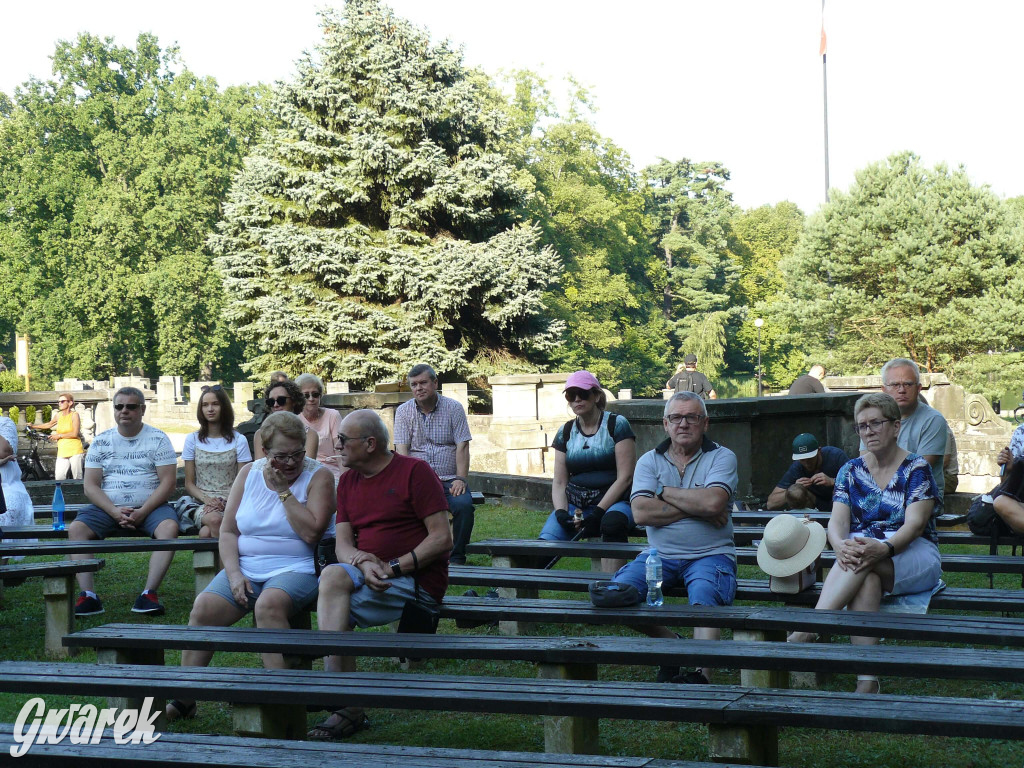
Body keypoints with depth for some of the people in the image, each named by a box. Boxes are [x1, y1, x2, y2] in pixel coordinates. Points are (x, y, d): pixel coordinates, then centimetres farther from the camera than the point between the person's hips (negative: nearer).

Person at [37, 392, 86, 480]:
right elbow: (49, 424, 32)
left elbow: (75, 434, -11)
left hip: (75, 451, -5)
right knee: (59, 478, -8)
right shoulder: (59, 415, 12)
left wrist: (59, 436, -7)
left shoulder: (74, 415, -2)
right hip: (62, 451, 5)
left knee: (77, 478, -2)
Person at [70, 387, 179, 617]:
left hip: (149, 507, -2)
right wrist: (115, 512, -14)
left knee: (169, 527, -32)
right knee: (76, 528, -24)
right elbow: (90, 485, 3)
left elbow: (167, 482, -5)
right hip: (108, 507, 2)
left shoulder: (157, 439, 3)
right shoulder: (101, 441, 9)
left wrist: (142, 512, -18)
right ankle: (87, 596, -28)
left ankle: (148, 594, -33)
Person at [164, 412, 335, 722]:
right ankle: (184, 699, -11)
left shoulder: (318, 476, -1)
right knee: (203, 608, -19)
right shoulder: (249, 474, 11)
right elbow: (228, 531, 9)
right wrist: (234, 574, -6)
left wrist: (283, 490, -11)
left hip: (295, 569, -4)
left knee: (269, 605, -35)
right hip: (246, 567, 4)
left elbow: (311, 533, -15)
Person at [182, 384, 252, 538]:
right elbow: (189, 484, 10)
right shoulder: (193, 440, 11)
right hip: (202, 505, 2)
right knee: (214, 519, -35)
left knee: (206, 533, -34)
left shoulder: (239, 441, 7)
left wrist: (225, 502, -14)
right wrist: (206, 499, -11)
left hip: (231, 504, -2)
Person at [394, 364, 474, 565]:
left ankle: (457, 559, -15)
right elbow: (402, 450, 0)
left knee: (464, 504, -30)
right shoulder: (403, 411, 8)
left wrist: (460, 479, -14)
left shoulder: (454, 408, 5)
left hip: (449, 480, -1)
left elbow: (462, 447, 0)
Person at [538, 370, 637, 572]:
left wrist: (598, 512, -15)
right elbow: (559, 482, 12)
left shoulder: (617, 425, 0)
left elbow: (625, 477, -6)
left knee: (612, 523, -40)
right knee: (545, 543, -25)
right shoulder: (565, 432, 14)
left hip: (612, 502, -4)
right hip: (574, 504, 4)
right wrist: (561, 512, -9)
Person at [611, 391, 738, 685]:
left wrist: (665, 492, -5)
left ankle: (702, 674, -39)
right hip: (660, 554, 4)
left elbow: (713, 502, -17)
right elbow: (641, 513, -7)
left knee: (704, 594, -34)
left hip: (710, 554, -3)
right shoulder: (649, 461, 10)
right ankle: (671, 644, 4)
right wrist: (695, 508, -10)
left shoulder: (721, 457, 3)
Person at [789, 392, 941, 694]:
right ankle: (867, 681, -44)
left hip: (915, 559, -2)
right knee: (866, 580, -35)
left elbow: (915, 524, -14)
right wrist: (841, 546, -27)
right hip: (862, 550, 2)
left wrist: (884, 548, -36)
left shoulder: (917, 469, -1)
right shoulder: (851, 471, 12)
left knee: (866, 561, -36)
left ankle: (806, 630, -45)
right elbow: (837, 522, -1)